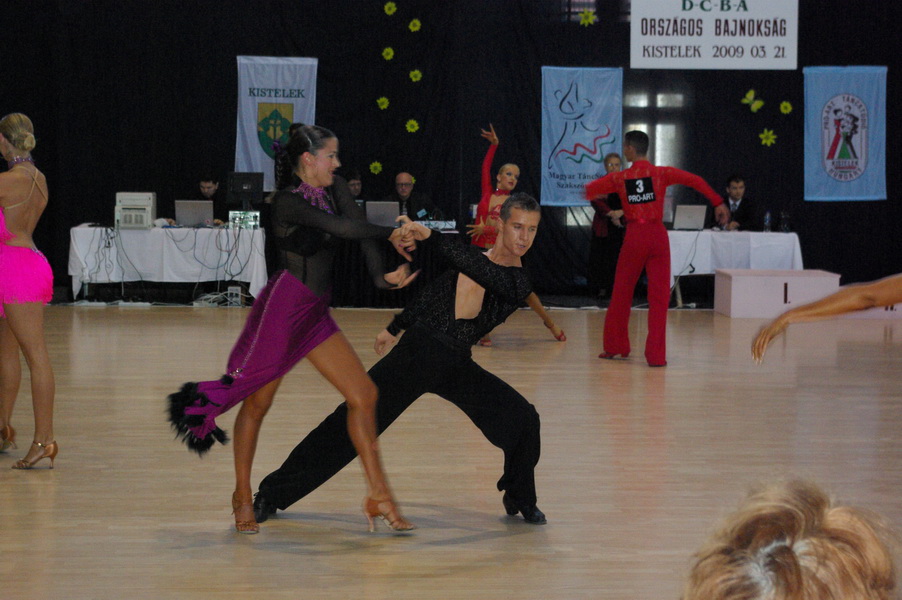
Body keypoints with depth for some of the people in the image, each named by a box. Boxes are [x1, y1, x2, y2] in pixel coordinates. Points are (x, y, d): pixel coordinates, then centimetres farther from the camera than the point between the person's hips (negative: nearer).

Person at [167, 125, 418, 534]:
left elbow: (364, 235, -3)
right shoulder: (288, 202, -11)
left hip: (316, 316, 8)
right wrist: (390, 233, -14)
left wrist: (382, 276, -18)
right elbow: (345, 229, -24)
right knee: (257, 404, 4)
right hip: (282, 309, -8)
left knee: (364, 395, 2)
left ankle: (378, 494, 7)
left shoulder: (335, 199, 11)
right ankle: (242, 496, 21)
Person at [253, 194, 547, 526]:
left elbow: (483, 271, -28)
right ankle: (271, 494, 2)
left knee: (522, 418, -16)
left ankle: (520, 499, 13)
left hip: (456, 367, -1)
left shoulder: (518, 281, -6)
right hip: (414, 352, 1)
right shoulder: (465, 257, 4)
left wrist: (430, 236, -36)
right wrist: (394, 327, 31)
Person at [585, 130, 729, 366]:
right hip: (658, 235, 0)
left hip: (634, 236, 1)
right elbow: (695, 180, -11)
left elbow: (588, 191, 8)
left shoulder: (619, 178, 0)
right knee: (659, 297, 3)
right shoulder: (662, 173, -3)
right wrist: (718, 203, -8)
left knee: (622, 293, 15)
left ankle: (615, 346, 25)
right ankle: (656, 354, -1)